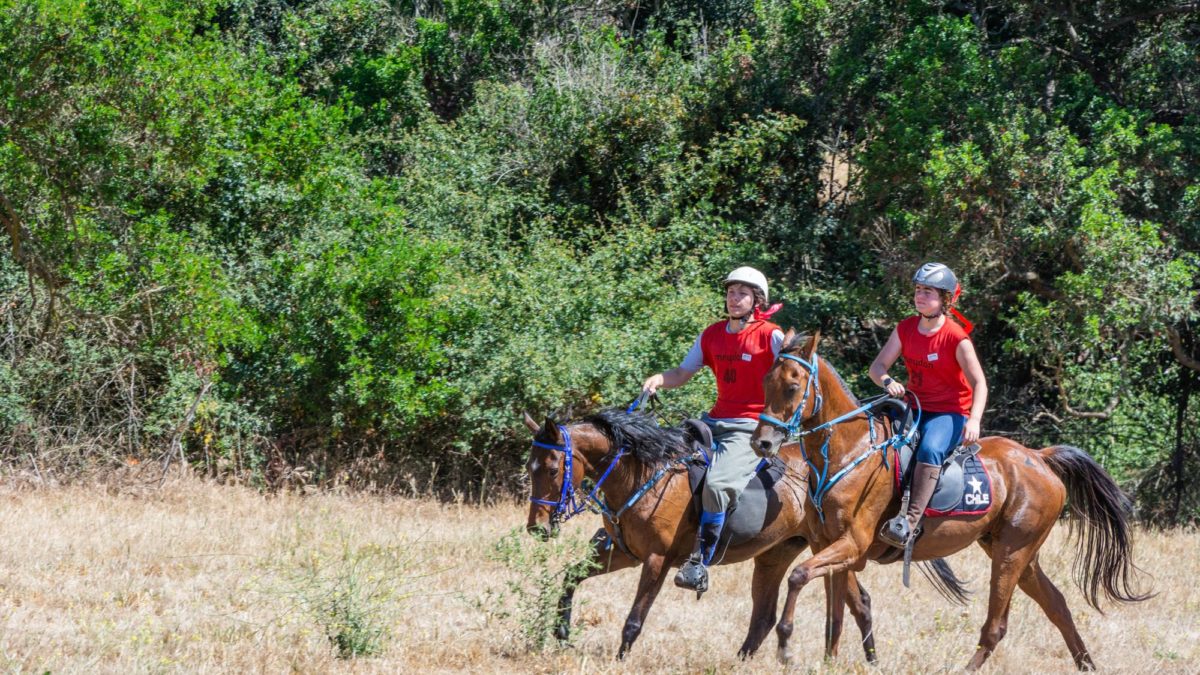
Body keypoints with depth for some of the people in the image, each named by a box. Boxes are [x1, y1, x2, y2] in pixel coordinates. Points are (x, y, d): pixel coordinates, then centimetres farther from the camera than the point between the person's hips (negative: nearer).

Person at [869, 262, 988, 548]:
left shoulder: (956, 338, -12)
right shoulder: (905, 329, 4)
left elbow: (979, 383, -14)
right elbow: (877, 366, 4)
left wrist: (974, 420, -30)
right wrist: (887, 382, -21)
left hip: (950, 413, -7)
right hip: (915, 408, 7)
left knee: (930, 449, -36)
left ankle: (911, 519, -45)